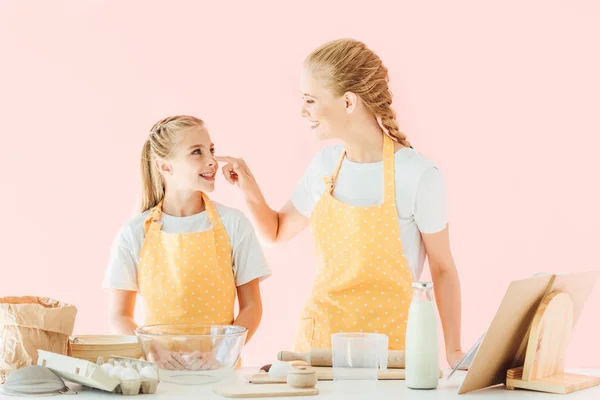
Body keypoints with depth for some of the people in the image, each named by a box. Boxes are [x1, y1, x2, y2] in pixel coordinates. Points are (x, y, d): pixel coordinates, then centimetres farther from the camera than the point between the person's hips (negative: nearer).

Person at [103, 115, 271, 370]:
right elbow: (119, 317, 6)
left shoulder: (233, 223, 4)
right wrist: (153, 349, -12)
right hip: (160, 368, 0)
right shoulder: (135, 233, 3)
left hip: (218, 368, 1)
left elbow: (251, 307, 6)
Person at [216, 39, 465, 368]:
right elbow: (276, 231, 16)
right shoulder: (326, 164, 1)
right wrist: (249, 189, -1)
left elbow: (442, 269, -5)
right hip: (318, 338, 5)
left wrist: (453, 351, -6)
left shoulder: (419, 176, -15)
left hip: (385, 343, -4)